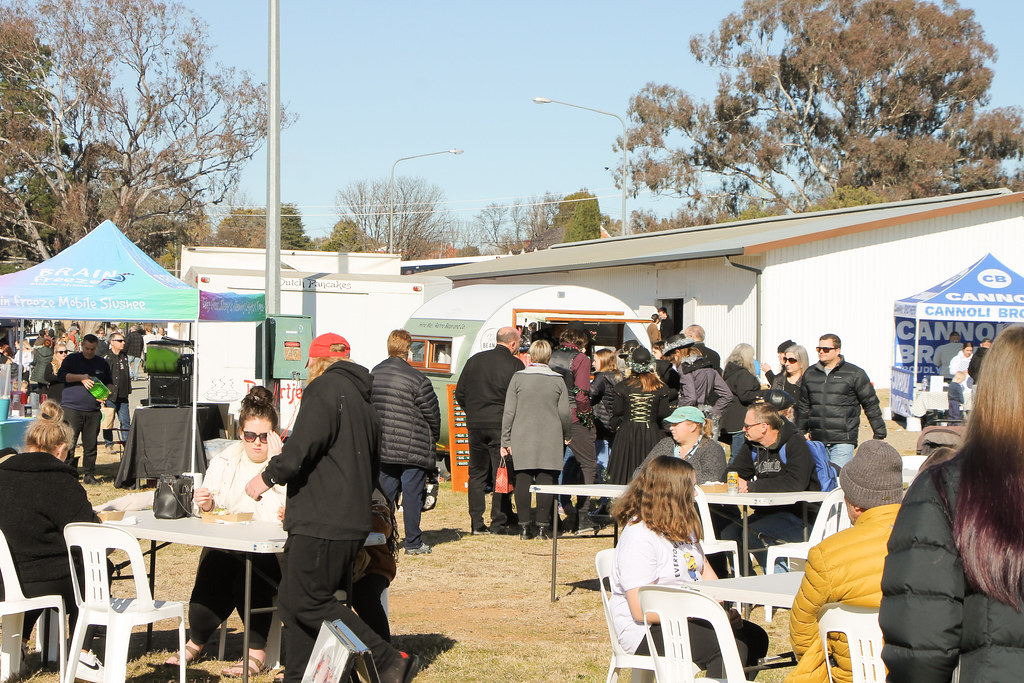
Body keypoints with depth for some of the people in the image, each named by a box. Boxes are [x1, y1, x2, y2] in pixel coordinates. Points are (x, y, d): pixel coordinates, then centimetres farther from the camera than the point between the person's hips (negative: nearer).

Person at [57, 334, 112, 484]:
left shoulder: (102, 363, 16)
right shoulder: (72, 359, 6)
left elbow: (110, 383, 24)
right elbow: (61, 376, -6)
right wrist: (81, 377, -15)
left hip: (93, 411, 3)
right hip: (72, 408, -3)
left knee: (91, 446, 4)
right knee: (69, 444, -8)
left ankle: (89, 475, 12)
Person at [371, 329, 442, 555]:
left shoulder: (374, 374, 6)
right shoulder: (417, 379, -13)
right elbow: (432, 414, -7)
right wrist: (433, 439, 11)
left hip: (382, 448, 5)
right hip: (412, 449, -5)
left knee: (386, 494, 12)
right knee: (412, 494, 2)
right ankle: (413, 543, 6)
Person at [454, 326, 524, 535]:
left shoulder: (474, 360, 6)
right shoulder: (515, 365, -7)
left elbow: (460, 394, 10)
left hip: (476, 425, 4)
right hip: (502, 425, -4)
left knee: (477, 473, 10)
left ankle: (476, 523, 9)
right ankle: (498, 523, 2)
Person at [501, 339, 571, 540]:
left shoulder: (518, 378, 0)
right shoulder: (557, 380, 1)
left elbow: (509, 412, 0)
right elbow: (565, 413, 2)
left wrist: (506, 440, 5)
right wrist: (567, 435, 19)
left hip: (522, 439, 0)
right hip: (550, 440, 0)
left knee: (523, 480, 3)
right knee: (545, 481, 1)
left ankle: (524, 526, 3)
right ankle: (542, 525, 0)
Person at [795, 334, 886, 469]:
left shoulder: (855, 374, 0)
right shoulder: (810, 373, 13)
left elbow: (871, 404, 3)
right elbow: (803, 406, 22)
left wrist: (879, 435, 3)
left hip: (843, 441, -5)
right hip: (817, 440, 5)